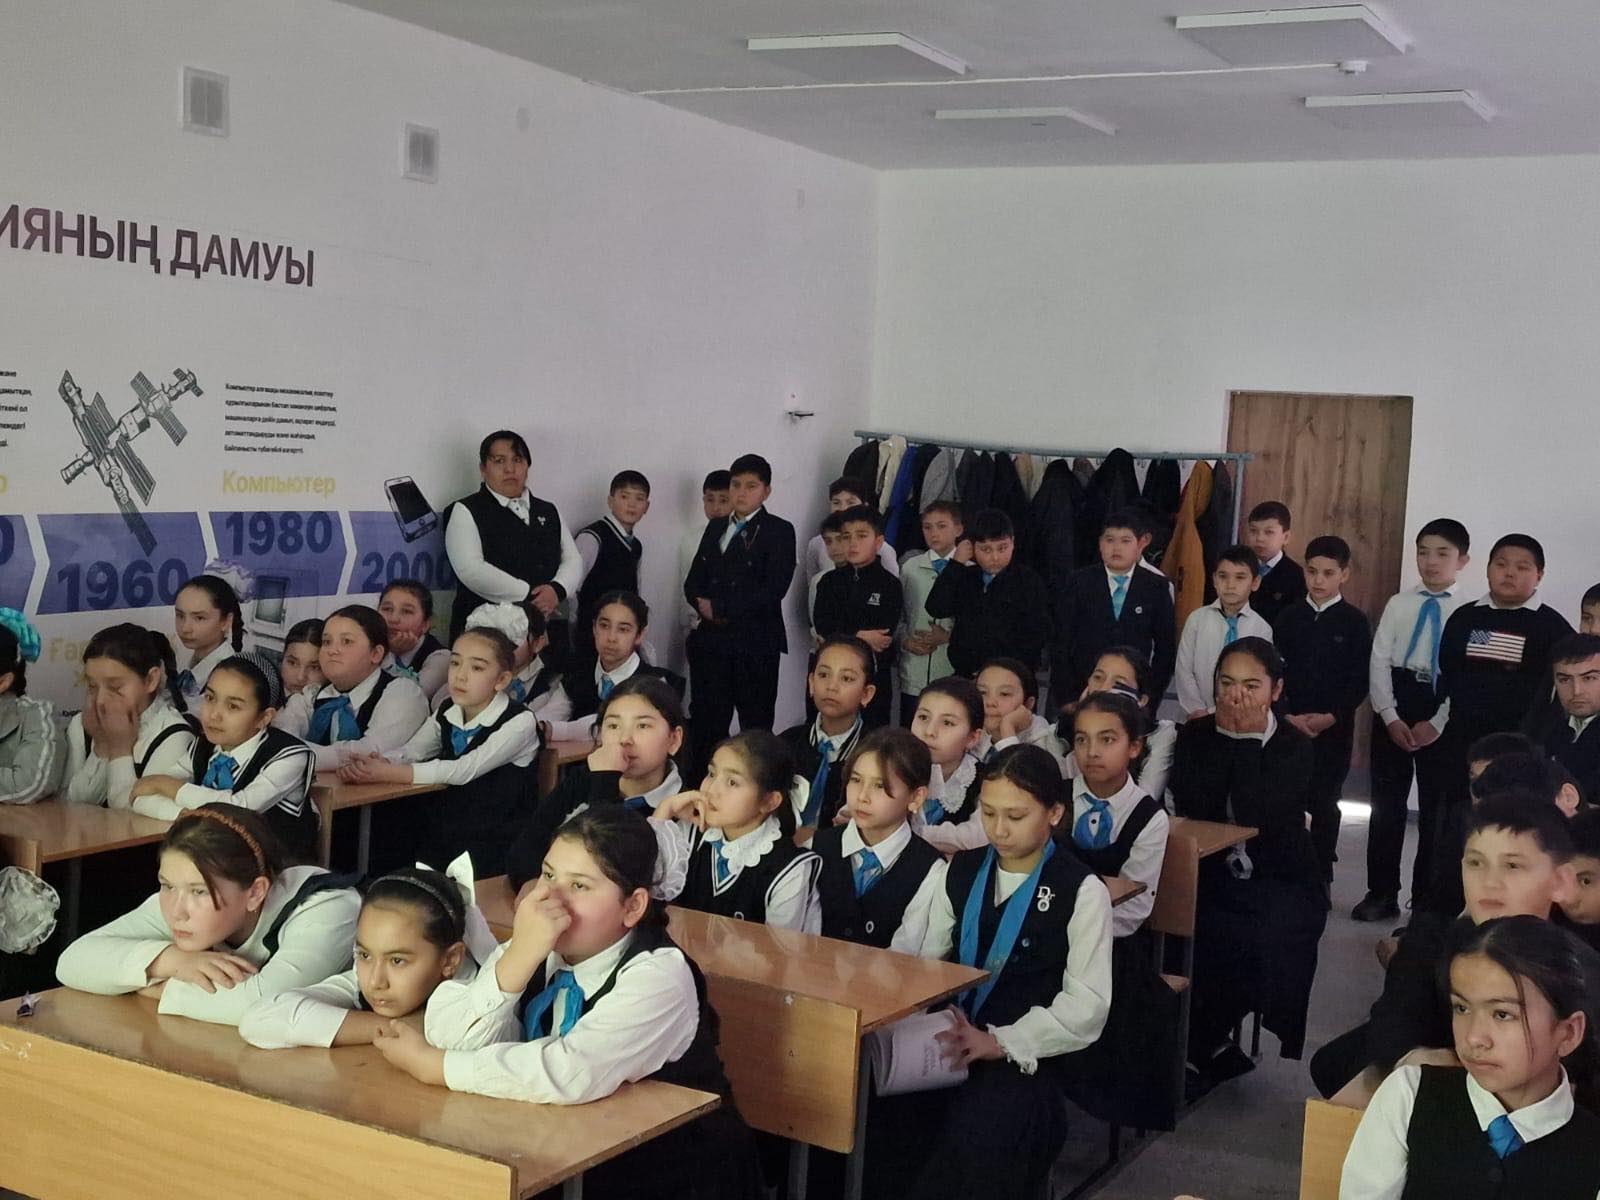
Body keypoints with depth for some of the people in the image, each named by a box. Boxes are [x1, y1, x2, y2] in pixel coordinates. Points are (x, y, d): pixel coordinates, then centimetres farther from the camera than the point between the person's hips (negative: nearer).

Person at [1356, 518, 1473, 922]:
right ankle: (1382, 894, 19)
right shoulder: (1398, 604, 5)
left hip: (1444, 717, -3)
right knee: (1386, 805, 8)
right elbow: (1379, 661, 2)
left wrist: (1436, 723, -13)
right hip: (1393, 710, 3)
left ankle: (1426, 900, 20)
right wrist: (1390, 717, -8)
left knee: (1436, 810, 8)